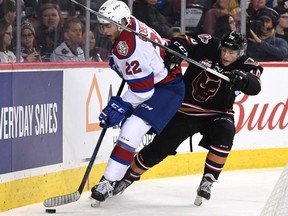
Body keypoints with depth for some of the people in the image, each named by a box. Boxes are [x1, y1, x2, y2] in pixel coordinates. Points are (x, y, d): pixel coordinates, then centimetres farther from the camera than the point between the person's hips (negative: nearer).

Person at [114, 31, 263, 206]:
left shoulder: (246, 66, -15)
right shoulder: (208, 46, -13)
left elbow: (255, 87, -32)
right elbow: (181, 43, -9)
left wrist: (243, 79, -53)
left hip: (217, 113, 0)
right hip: (186, 109, 0)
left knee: (225, 134, -31)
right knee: (159, 147, 1)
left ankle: (207, 182, -19)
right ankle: (129, 175, 23)